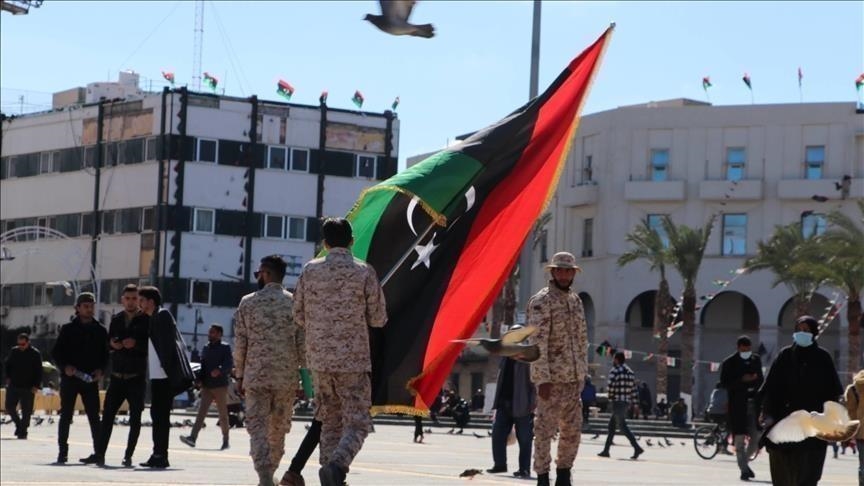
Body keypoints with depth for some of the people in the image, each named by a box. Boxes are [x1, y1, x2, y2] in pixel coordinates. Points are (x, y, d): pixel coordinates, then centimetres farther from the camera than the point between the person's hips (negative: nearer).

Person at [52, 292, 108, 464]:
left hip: (90, 379, 1)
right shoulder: (68, 329, 4)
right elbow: (56, 352, 4)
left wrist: (100, 370, -6)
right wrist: (65, 366, -13)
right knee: (66, 415, 2)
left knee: (94, 416, -1)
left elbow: (106, 354, 12)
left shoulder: (100, 331, 9)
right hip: (69, 379, -1)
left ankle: (99, 451, 2)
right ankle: (63, 451, 8)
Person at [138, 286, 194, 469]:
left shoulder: (162, 315, -8)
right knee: (157, 415, 11)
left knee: (160, 415, -9)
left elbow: (167, 343, -17)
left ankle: (160, 456, -8)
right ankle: (158, 455, 16)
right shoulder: (153, 319, 20)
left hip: (164, 376, -10)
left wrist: (167, 368, -21)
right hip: (157, 376, 10)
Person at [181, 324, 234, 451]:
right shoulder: (206, 348, 15)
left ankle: (225, 440, 12)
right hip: (206, 386, 5)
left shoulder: (225, 348, -2)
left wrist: (220, 371, -29)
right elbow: (202, 366, 19)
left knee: (223, 414, 3)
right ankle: (192, 437, -18)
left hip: (220, 386, -4)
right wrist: (199, 379, 5)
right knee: (201, 412, -7)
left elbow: (229, 365, -12)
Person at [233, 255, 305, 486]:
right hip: (287, 377, 1)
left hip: (255, 376, -1)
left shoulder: (248, 303, 0)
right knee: (278, 429, 14)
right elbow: (302, 343, -1)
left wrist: (239, 375, 10)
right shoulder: (294, 303, 0)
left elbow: (240, 343, 1)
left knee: (257, 427, -1)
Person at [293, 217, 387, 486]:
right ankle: (336, 464, -25)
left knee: (330, 422, 14)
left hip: (319, 359, 3)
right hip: (354, 360, -3)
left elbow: (299, 316, 8)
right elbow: (378, 319, -2)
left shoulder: (310, 271, 2)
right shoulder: (364, 272, -6)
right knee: (357, 423, -1)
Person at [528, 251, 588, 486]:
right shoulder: (541, 302, -9)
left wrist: (583, 373, 13)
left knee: (573, 429, 9)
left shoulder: (576, 300, 14)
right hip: (551, 378, -7)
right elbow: (538, 342, -15)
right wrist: (542, 378, -20)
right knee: (545, 429, -4)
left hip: (574, 378, 7)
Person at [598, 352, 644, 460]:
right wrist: (634, 402, 12)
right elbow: (633, 388, 11)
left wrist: (611, 395, 2)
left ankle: (637, 448, -21)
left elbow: (610, 387, -19)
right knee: (611, 425, 16)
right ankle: (606, 450, 18)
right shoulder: (629, 371, 13)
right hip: (626, 402, 8)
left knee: (623, 427, -10)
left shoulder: (614, 371, -11)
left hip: (617, 402, -8)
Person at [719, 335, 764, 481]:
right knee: (740, 439, -2)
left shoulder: (756, 360, 12)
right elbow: (724, 384, -7)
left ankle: (744, 462, 25)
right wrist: (742, 380, -19)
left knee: (757, 438, 2)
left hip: (753, 404, 4)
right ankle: (744, 470, 3)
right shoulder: (729, 363, -2)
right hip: (737, 405, -4)